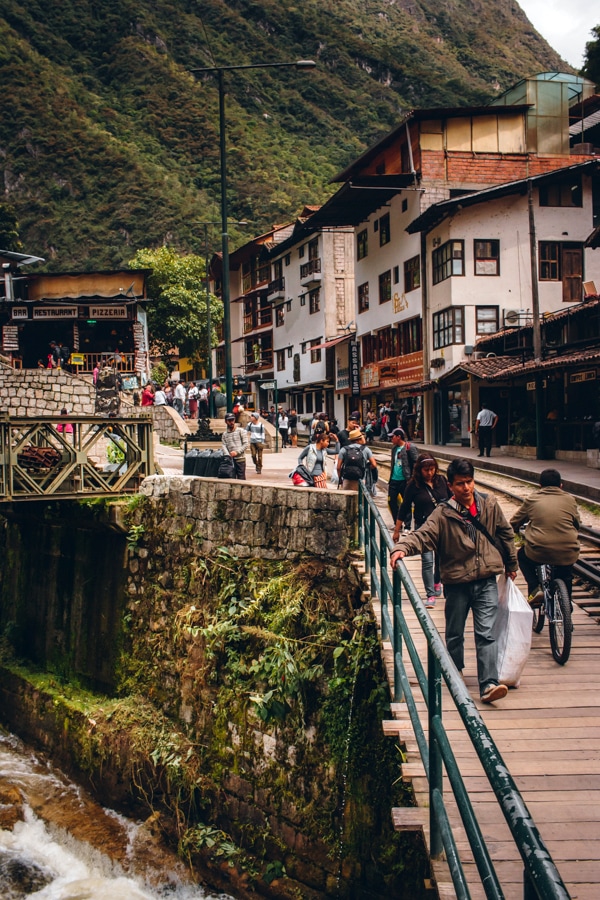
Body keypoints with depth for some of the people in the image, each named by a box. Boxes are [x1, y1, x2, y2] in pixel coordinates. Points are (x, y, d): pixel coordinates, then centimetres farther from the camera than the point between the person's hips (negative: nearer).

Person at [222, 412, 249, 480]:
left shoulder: (241, 431, 3)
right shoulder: (225, 434, 13)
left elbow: (246, 444, -4)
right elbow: (224, 446, 2)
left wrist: (237, 452, -14)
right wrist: (228, 456, -16)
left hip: (240, 459, -3)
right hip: (230, 460, 4)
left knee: (241, 478, -5)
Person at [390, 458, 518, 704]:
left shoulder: (489, 506, 2)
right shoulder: (443, 513, -7)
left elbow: (505, 534, 15)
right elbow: (423, 535, -18)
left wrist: (511, 564, 23)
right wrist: (402, 547, -38)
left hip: (486, 582, 0)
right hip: (457, 583, 0)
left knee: (486, 634, -8)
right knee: (454, 634, 14)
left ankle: (489, 684, -12)